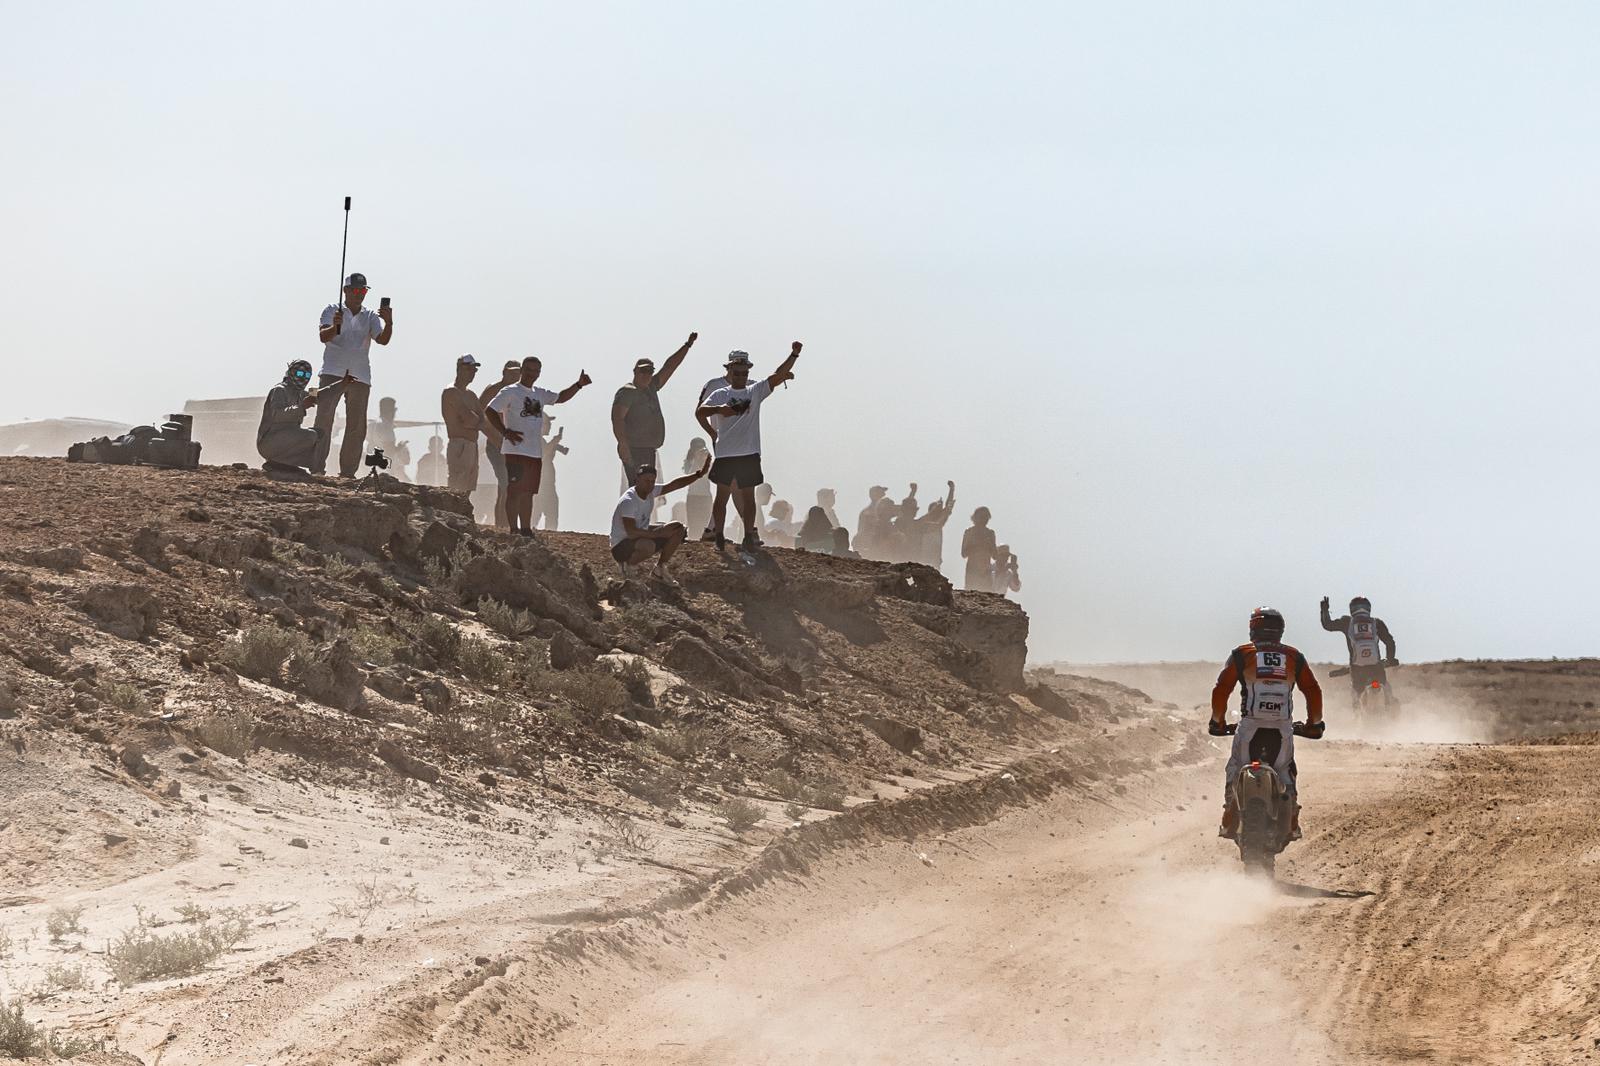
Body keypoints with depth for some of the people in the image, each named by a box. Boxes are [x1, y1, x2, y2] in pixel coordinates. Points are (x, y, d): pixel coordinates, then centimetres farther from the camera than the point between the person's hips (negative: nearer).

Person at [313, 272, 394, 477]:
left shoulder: (370, 317, 15)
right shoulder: (333, 310, 7)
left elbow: (383, 339, -1)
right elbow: (323, 336, -8)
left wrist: (388, 323, -21)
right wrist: (334, 327, -30)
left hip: (360, 377, 3)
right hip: (333, 373, -3)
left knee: (357, 426, 0)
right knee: (324, 420, -12)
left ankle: (348, 472, 3)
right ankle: (317, 468, -16)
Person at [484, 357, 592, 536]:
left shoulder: (540, 394, 17)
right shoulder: (510, 392, -4)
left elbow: (560, 397, 29)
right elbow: (489, 411, -9)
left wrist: (578, 385, 14)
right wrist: (505, 432, -16)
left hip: (535, 452, 7)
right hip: (516, 450, -7)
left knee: (529, 492, 10)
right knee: (515, 491, -8)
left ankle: (526, 529, 15)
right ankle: (514, 530, -8)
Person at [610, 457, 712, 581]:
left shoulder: (650, 491, -3)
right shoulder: (628, 502, -28)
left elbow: (675, 484, 5)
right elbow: (631, 532, -35)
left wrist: (699, 474, -2)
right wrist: (658, 533, -30)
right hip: (621, 546, -9)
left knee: (678, 529, 2)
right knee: (648, 546, -41)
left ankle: (660, 568, 13)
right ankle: (626, 565, -9)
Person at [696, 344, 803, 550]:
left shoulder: (755, 392, 8)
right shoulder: (719, 395, 5)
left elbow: (777, 376, 0)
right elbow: (701, 411, -9)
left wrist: (794, 355, -11)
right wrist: (719, 409, -28)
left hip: (749, 454, 1)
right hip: (725, 454, -1)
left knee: (748, 495, 5)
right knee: (722, 495, 3)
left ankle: (749, 536, 10)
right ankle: (719, 537, 10)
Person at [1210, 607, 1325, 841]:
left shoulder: (1241, 655, 5)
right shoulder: (1294, 657, 10)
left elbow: (1221, 689, 3)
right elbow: (1313, 691, 10)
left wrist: (1217, 721, 16)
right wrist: (1315, 722, 23)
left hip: (1250, 725, -2)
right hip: (1283, 728, 2)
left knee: (1235, 771, 10)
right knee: (1285, 774, 18)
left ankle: (1229, 824, 1)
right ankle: (1292, 825, 11)